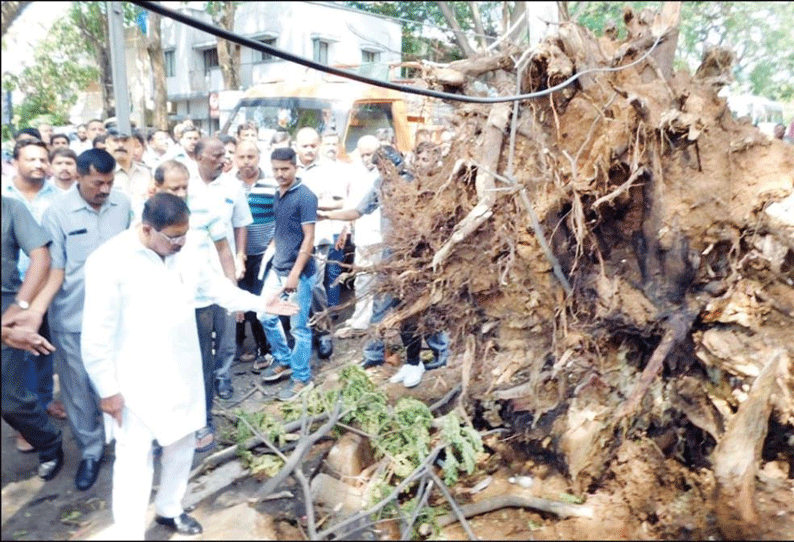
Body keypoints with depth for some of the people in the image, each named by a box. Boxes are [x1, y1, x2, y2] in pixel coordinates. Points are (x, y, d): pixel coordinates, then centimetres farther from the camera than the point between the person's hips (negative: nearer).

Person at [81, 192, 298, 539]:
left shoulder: (186, 255, 0)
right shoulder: (109, 261, -19)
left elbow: (218, 288, 17)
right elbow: (97, 335, -16)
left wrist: (262, 304, 16)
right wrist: (108, 390, -14)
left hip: (182, 374, 6)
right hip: (136, 381, -6)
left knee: (182, 445, 19)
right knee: (135, 459, -1)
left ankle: (169, 510, 41)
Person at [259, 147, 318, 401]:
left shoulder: (305, 196, -13)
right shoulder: (277, 195, 9)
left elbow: (309, 238, -16)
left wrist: (295, 273, -19)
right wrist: (273, 252, 12)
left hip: (298, 271, -8)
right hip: (277, 268, 8)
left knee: (299, 327, 2)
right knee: (265, 316, 15)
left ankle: (302, 378, 16)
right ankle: (283, 360, 35)